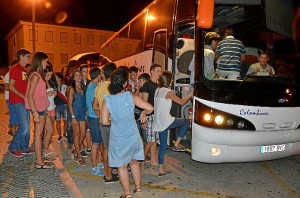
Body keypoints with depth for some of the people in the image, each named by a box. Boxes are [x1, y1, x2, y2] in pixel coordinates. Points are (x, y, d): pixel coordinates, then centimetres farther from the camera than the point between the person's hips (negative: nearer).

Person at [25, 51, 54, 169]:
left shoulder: (39, 75, 13)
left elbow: (40, 93, 12)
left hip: (43, 108, 9)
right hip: (38, 109, -9)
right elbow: (29, 95, -19)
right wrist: (35, 113, -22)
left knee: (50, 130, 17)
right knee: (39, 134, -1)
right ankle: (39, 162, 9)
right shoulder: (35, 75, -15)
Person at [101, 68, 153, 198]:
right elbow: (150, 108, -15)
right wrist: (143, 113, 6)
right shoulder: (131, 97, -12)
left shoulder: (107, 100, -12)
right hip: (133, 136, 1)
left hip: (118, 138, -1)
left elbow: (105, 122, -10)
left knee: (122, 166, 16)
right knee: (134, 162, 23)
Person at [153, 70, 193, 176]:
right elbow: (181, 102, -6)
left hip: (158, 124, 8)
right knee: (186, 122, 11)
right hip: (166, 122, -8)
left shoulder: (157, 90, 11)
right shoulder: (168, 92, -12)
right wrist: (191, 94, 8)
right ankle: (176, 145, 11)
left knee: (163, 147, 15)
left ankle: (161, 170, 19)